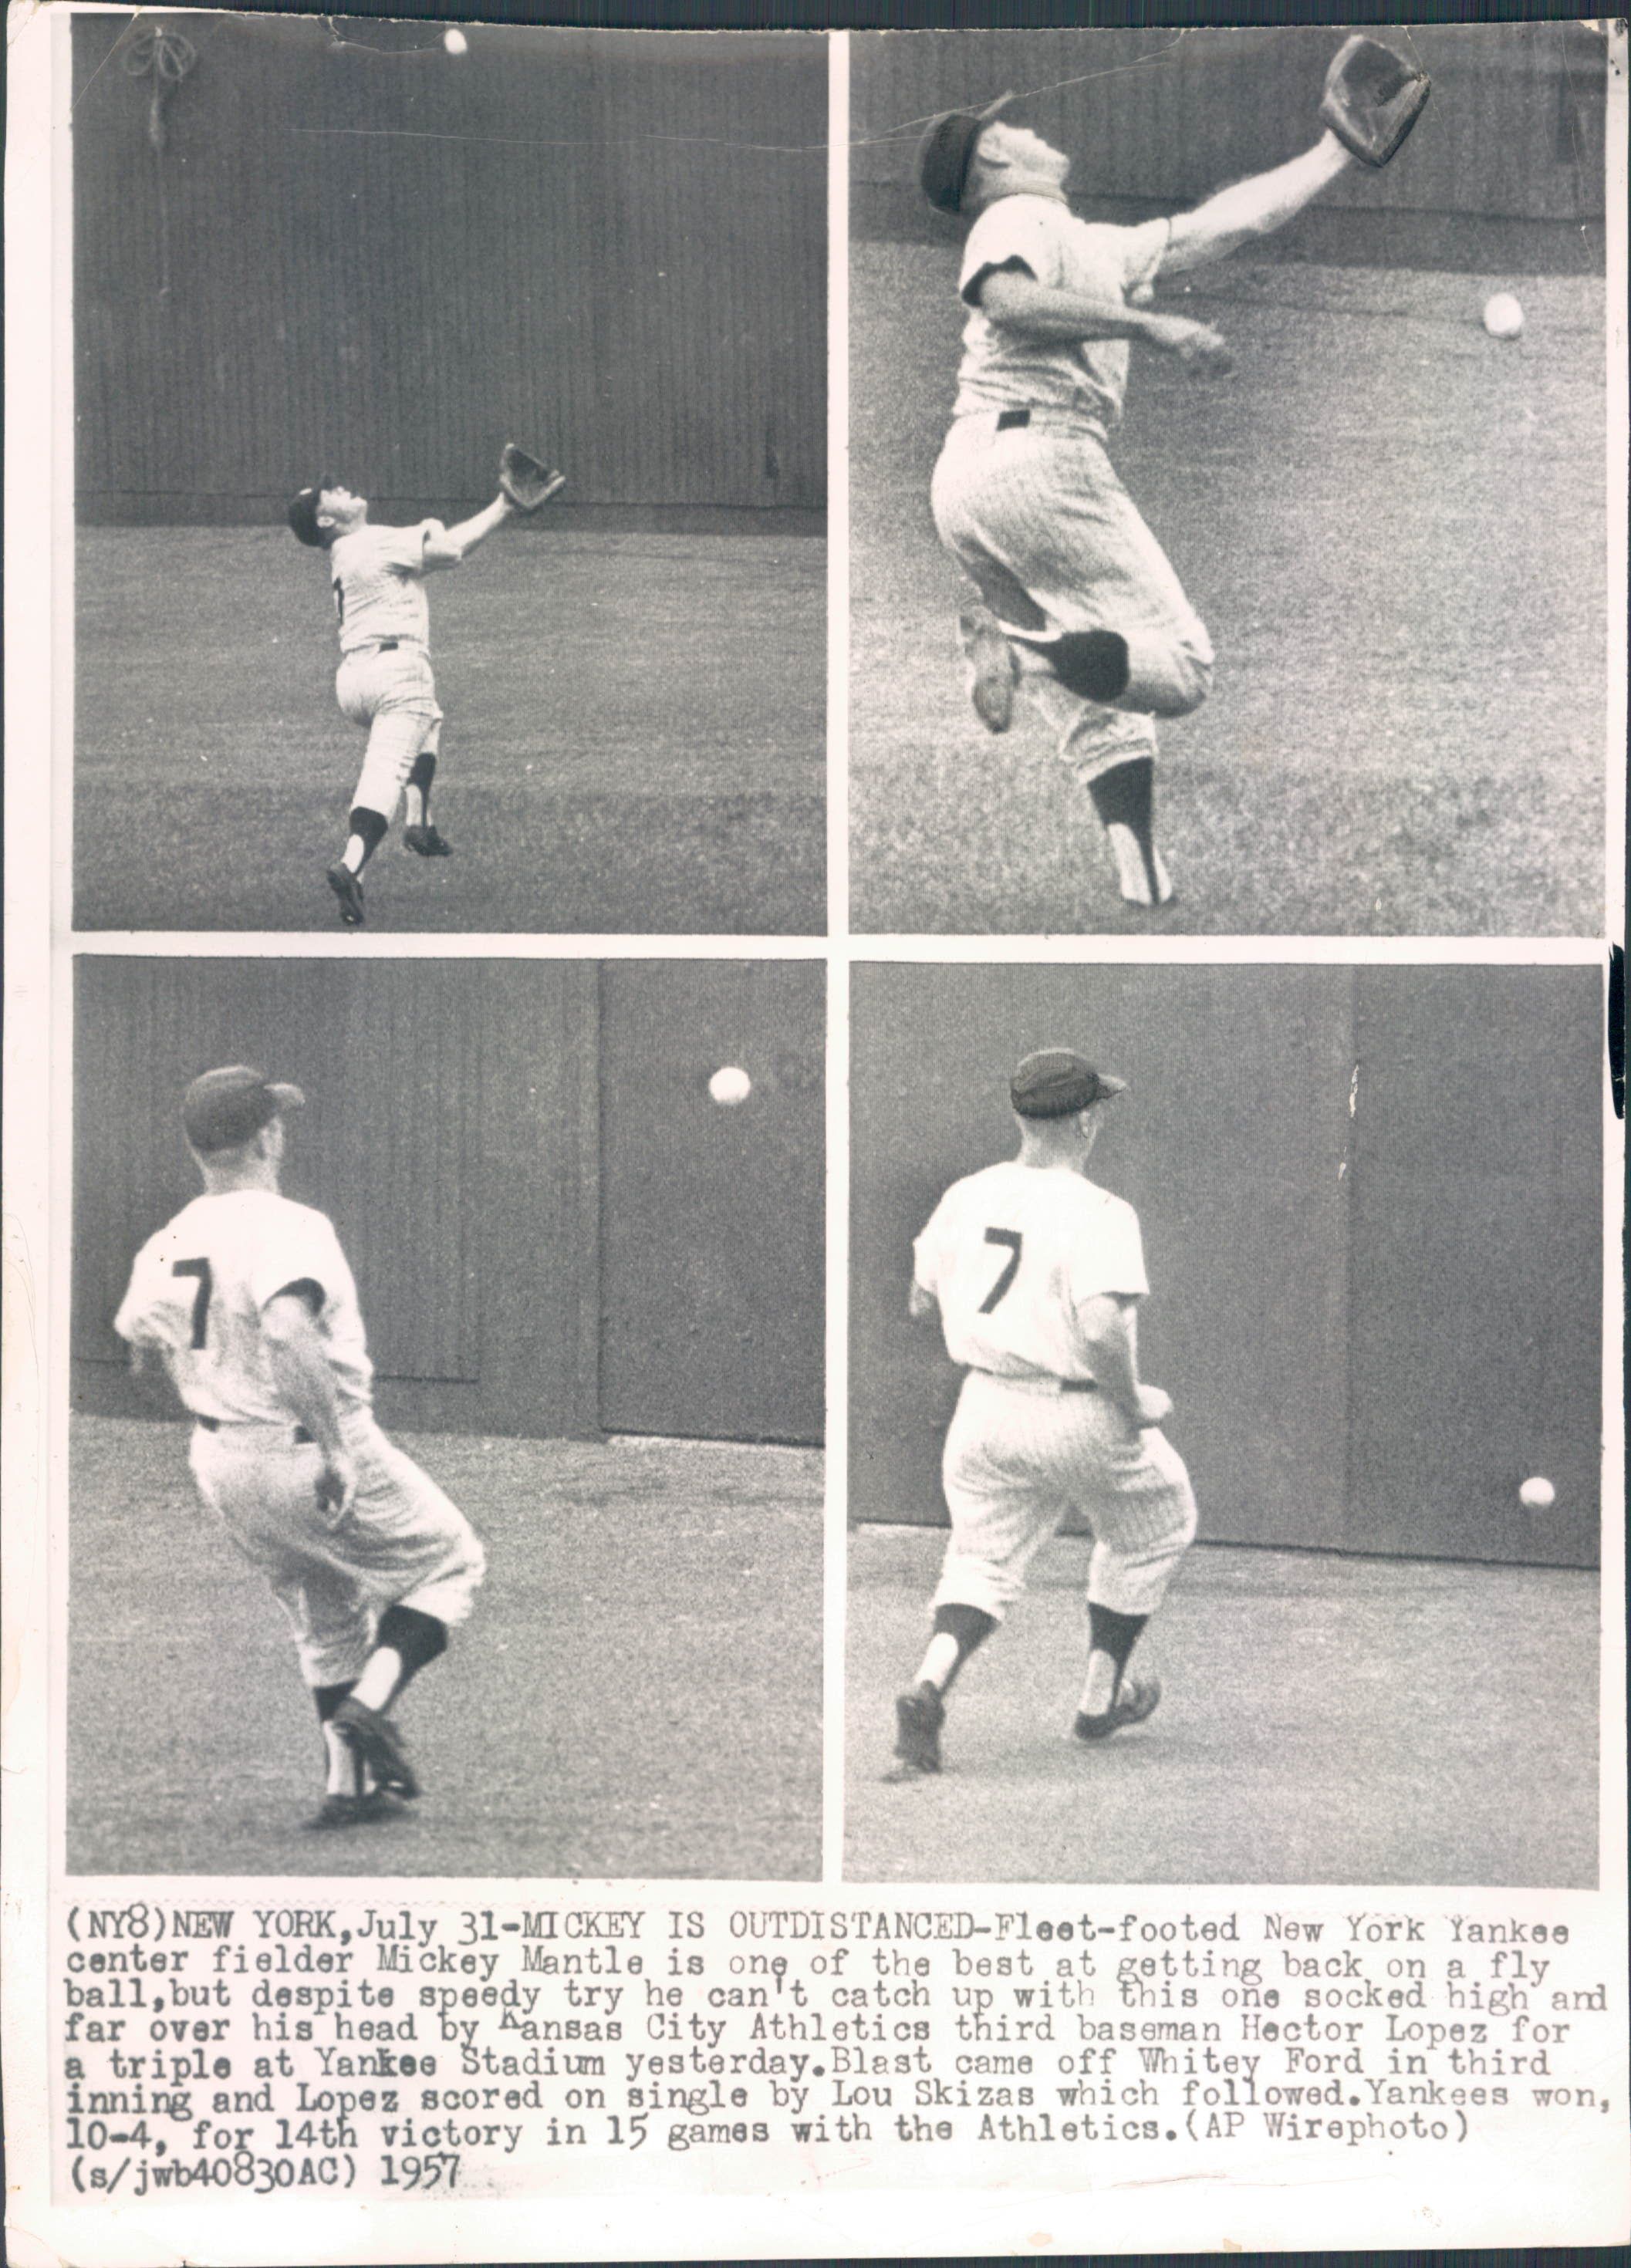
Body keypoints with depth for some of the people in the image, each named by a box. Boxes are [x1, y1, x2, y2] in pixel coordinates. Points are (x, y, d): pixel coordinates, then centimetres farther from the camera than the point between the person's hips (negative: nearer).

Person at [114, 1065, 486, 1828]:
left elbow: (136, 1338, 16)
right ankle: (368, 1704, -3)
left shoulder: (165, 1246, 2)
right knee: (447, 1560, 13)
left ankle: (346, 1778, 22)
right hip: (308, 1453, -7)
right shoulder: (287, 1226, -21)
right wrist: (334, 1445, -33)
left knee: (325, 1614, 25)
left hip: (218, 1464, 7)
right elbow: (287, 1330, -38)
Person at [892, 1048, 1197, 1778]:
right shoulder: (1098, 1214, -19)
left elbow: (921, 1301, 12)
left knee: (983, 1561, 13)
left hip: (984, 1408, 5)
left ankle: (928, 1689, -14)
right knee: (1156, 1529, 22)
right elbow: (1103, 1331, -30)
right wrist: (1135, 1403, -15)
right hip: (1082, 1416, -5)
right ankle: (1100, 1699, 28)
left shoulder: (966, 1195, 1)